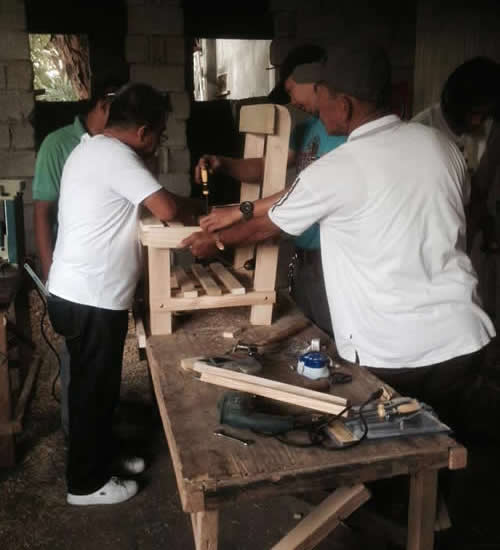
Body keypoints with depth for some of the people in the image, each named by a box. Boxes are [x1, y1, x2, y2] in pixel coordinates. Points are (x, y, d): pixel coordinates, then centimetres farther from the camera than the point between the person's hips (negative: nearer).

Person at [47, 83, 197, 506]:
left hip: (81, 294, 10)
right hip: (90, 301, -10)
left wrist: (178, 210, 10)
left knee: (99, 387, 22)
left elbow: (143, 206, 20)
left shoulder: (93, 148, 15)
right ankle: (87, 483, 23)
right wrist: (192, 213, -4)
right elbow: (167, 209, -24)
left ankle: (102, 458, 39)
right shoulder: (113, 154, -19)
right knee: (93, 390, 6)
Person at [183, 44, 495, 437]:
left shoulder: (333, 171, -13)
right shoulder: (440, 144, 2)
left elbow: (265, 228, 3)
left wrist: (214, 240, 21)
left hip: (390, 353, -5)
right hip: (462, 337, 6)